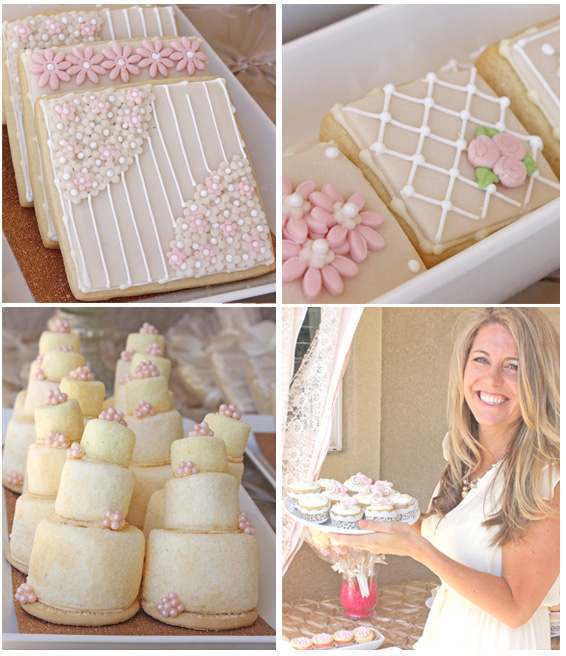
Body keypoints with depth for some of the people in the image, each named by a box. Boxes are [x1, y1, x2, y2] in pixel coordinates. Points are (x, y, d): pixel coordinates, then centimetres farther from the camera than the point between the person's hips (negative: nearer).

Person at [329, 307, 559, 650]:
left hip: (503, 639, -6)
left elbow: (516, 607, -24)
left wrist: (418, 548, -32)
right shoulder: (466, 456, -2)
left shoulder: (551, 474, -23)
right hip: (446, 628, 6)